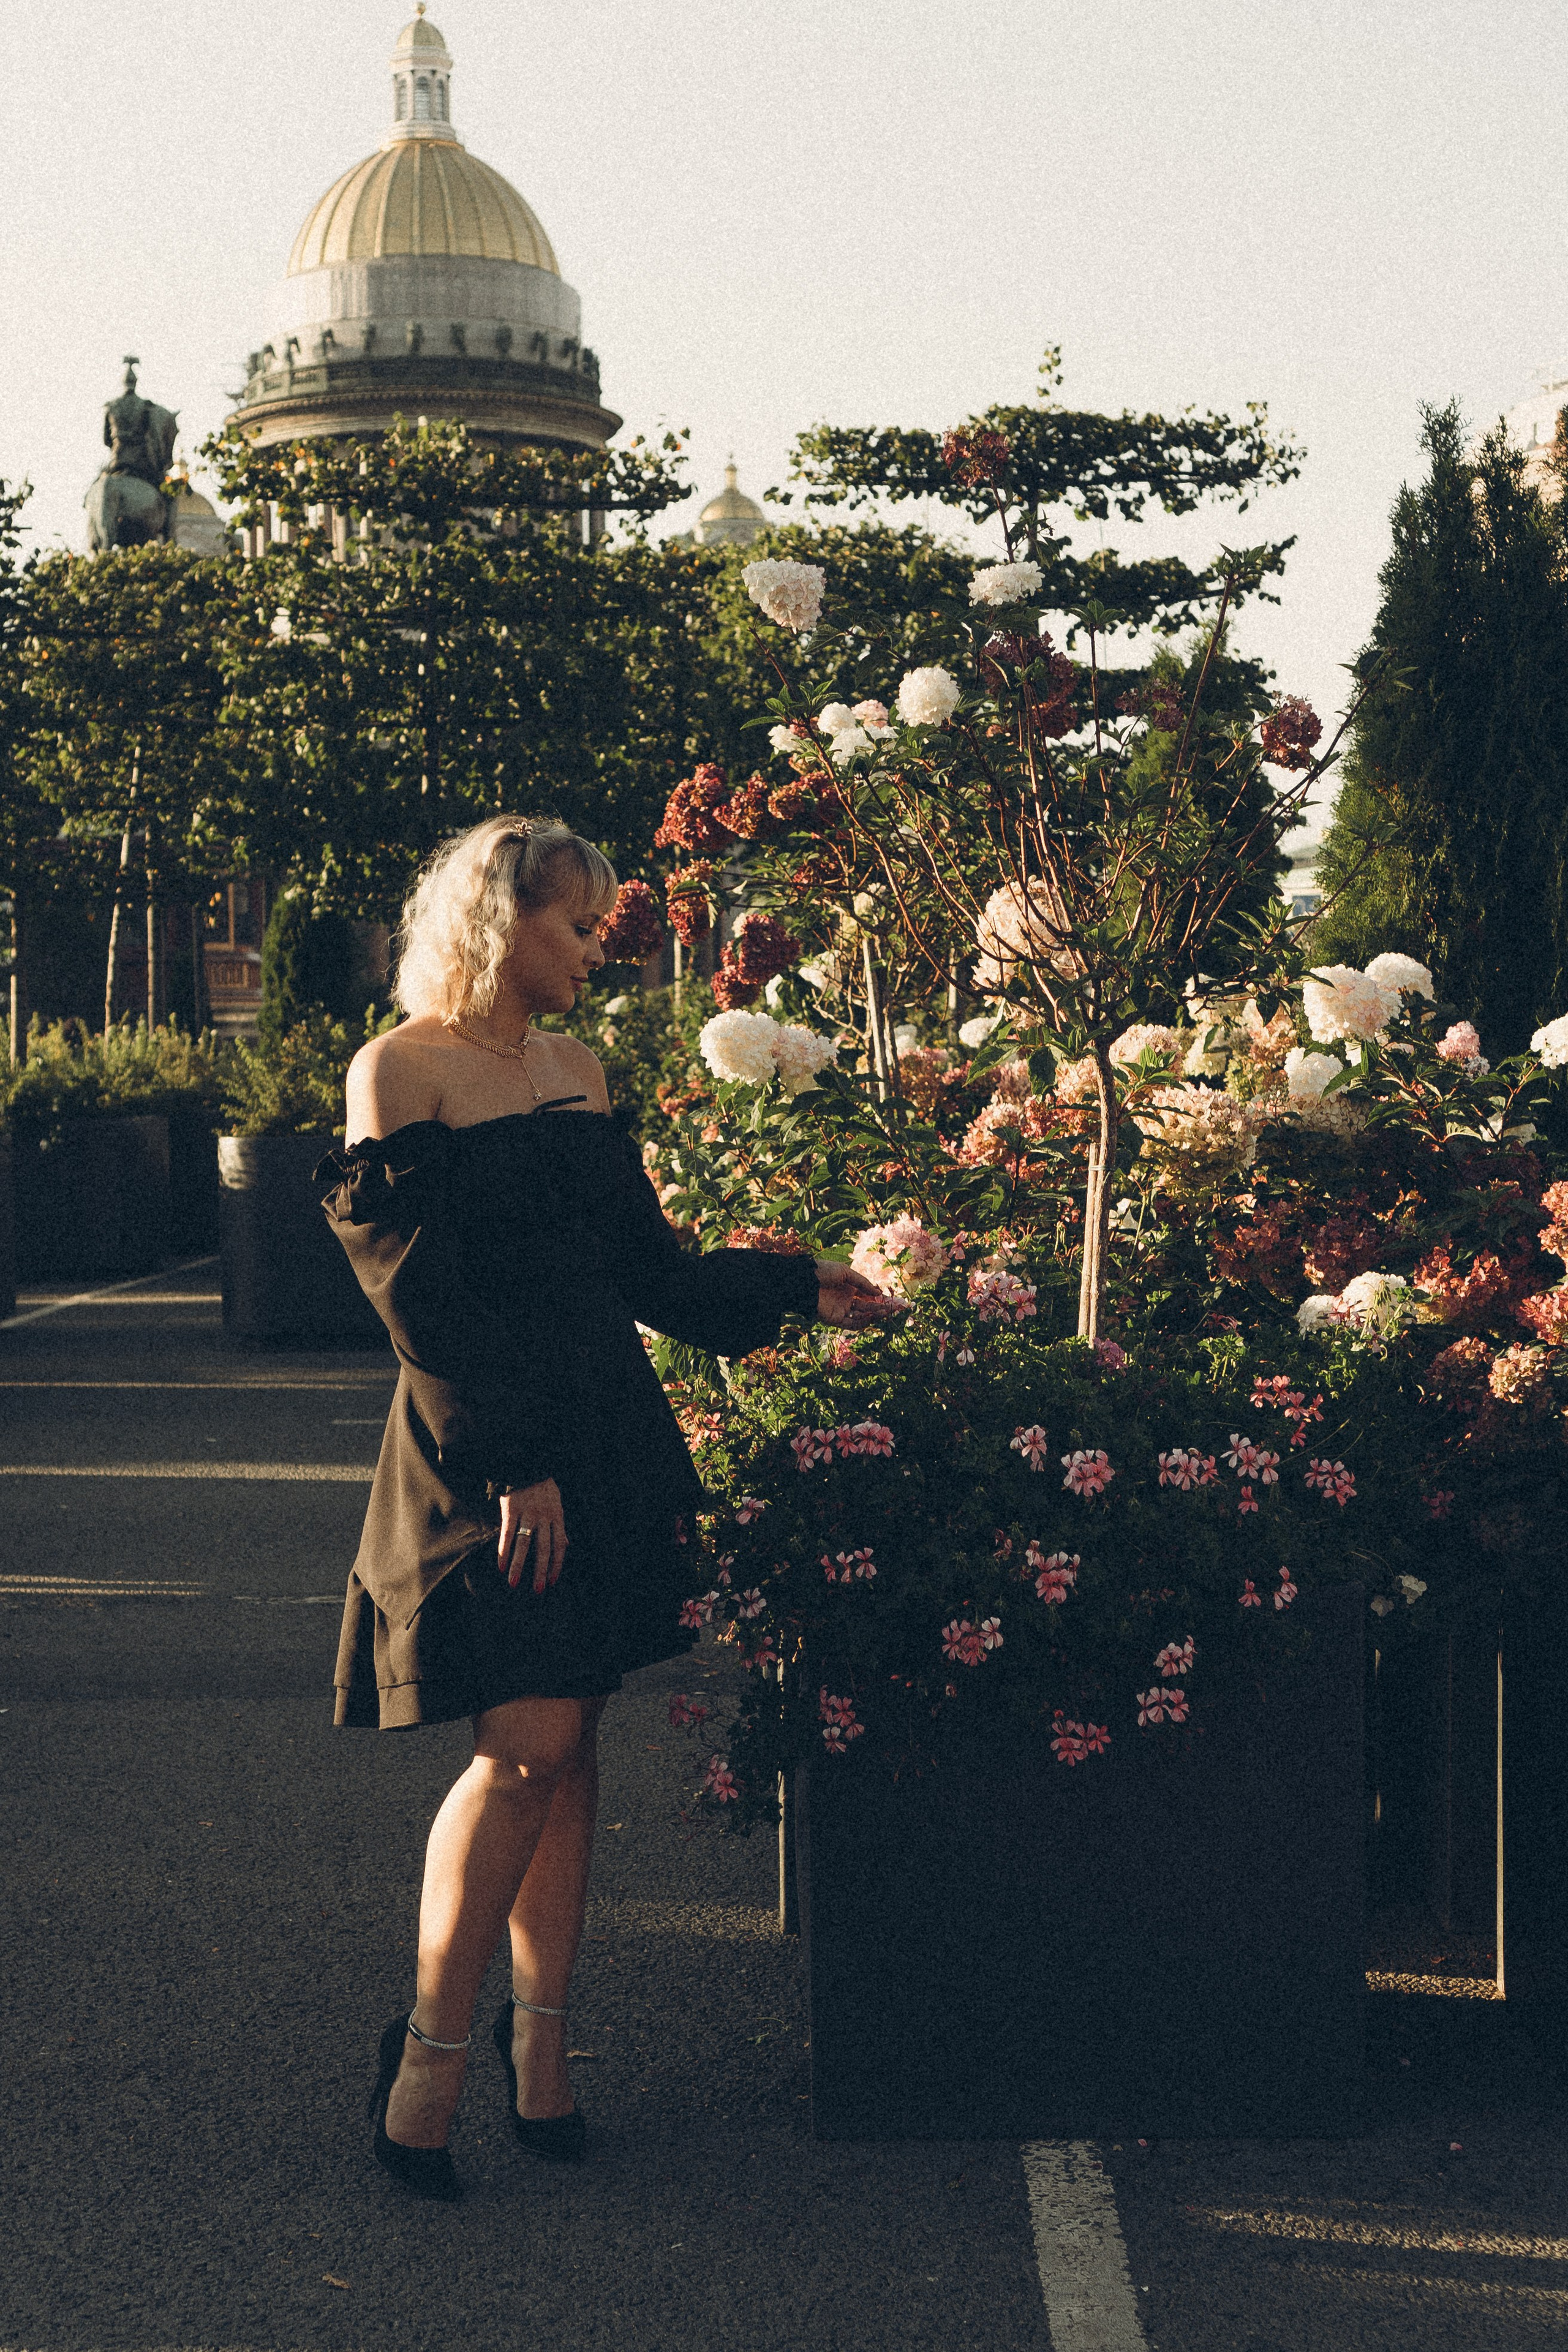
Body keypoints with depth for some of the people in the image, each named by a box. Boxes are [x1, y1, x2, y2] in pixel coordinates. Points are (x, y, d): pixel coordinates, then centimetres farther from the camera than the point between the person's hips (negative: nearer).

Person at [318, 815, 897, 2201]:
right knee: (529, 1742, -12)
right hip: (476, 1454, -6)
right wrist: (513, 1465, -16)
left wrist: (802, 1291, 15)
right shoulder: (399, 1071, -6)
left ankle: (541, 2029, 16)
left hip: (603, 1435, 7)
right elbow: (421, 1297, -12)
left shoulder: (577, 1073, 15)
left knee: (571, 1739, 7)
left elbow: (649, 1268, 18)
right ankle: (431, 2046, 1)